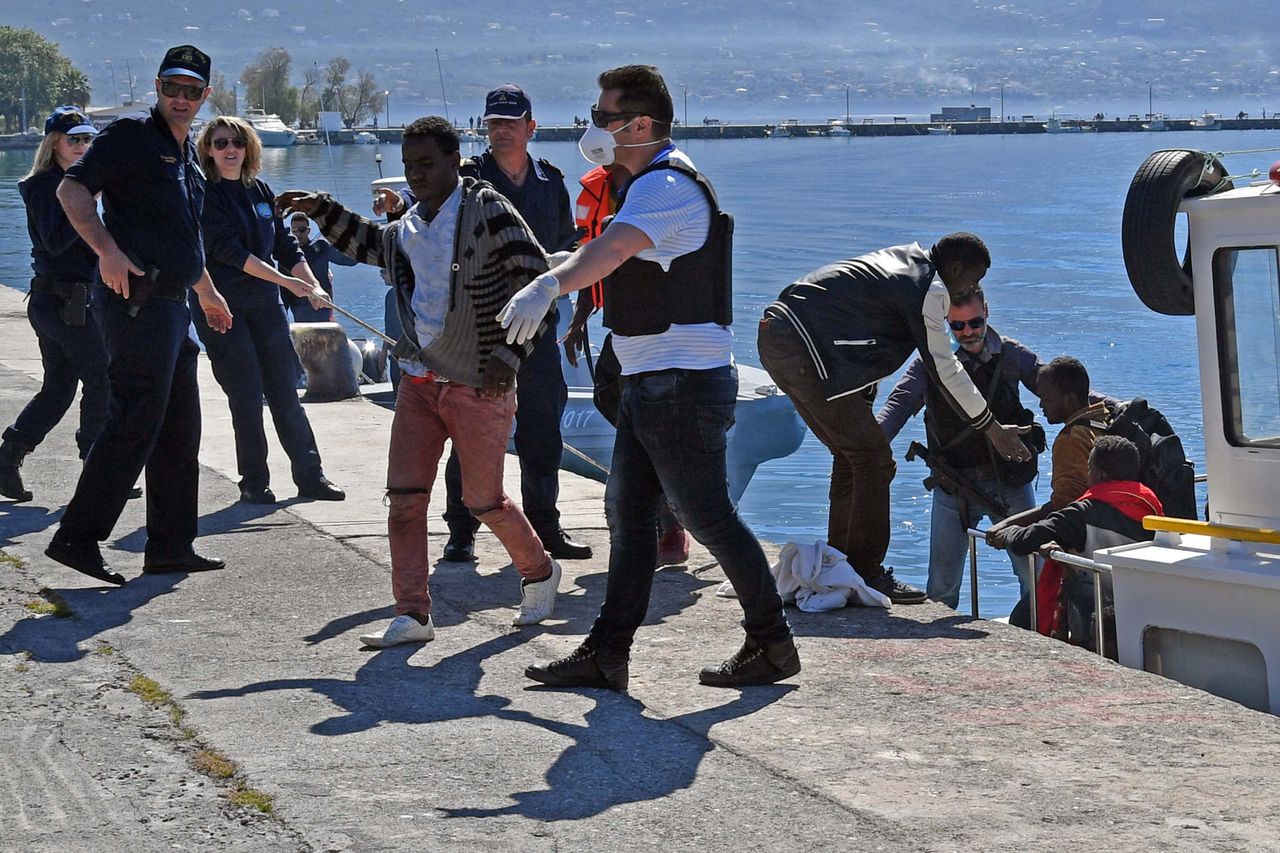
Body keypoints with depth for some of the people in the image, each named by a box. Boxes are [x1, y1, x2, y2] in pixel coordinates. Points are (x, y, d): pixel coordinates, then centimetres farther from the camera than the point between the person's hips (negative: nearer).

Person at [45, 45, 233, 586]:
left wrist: (207, 292, 39)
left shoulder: (186, 154, 20)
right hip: (136, 299, -10)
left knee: (180, 427, 11)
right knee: (135, 421, -13)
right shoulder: (130, 136, -7)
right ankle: (77, 538, -11)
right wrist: (108, 251, -30)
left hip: (170, 305, 10)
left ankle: (171, 546, 18)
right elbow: (72, 190, -18)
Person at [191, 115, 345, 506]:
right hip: (221, 307, -5)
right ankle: (253, 482, 5)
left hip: (264, 303, 5)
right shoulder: (203, 195, -7)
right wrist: (285, 280, -19)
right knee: (246, 394, -5)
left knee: (285, 392, 4)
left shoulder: (260, 191, 12)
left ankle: (310, 475, 8)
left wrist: (313, 286, 4)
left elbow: (285, 245, 17)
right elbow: (227, 249, -16)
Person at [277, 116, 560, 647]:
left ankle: (540, 574, 30)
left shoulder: (487, 211, -10)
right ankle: (412, 614, 4)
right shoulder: (406, 230, 11)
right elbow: (365, 243, 34)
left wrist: (508, 355, -16)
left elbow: (537, 280, -13)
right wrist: (321, 210, 21)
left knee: (482, 500, 4)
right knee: (404, 497, -2)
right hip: (419, 379, 6)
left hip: (480, 385, -6)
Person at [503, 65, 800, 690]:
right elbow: (621, 254, 32)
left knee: (706, 517, -3)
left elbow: (613, 247, -38)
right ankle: (607, 655, 13)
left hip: (683, 381, -11)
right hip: (650, 381, 11)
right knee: (627, 511, 9)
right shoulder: (660, 180, 16)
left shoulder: (665, 186, -18)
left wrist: (548, 286, -52)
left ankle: (772, 644, 10)